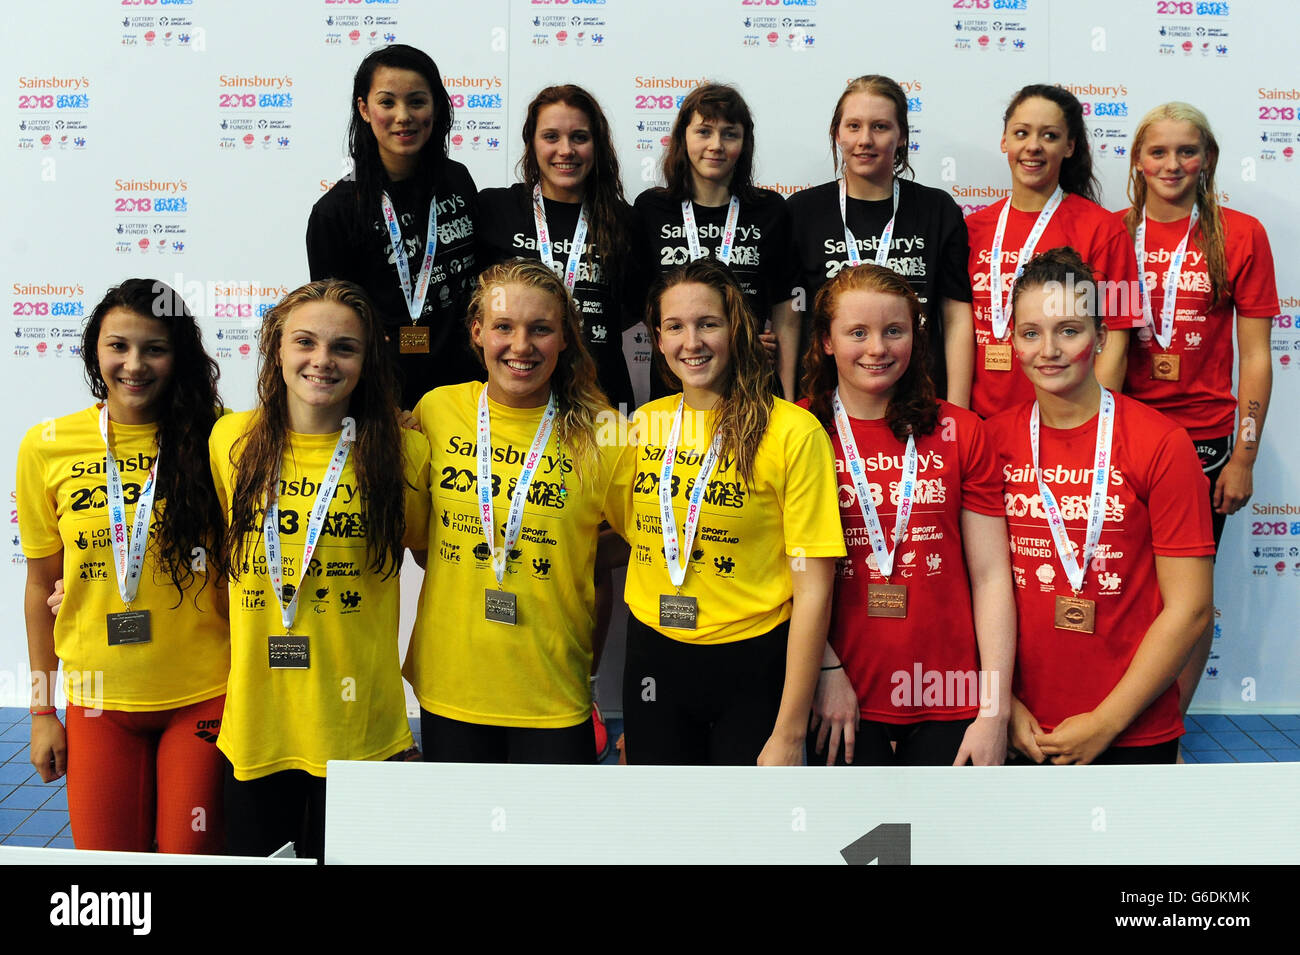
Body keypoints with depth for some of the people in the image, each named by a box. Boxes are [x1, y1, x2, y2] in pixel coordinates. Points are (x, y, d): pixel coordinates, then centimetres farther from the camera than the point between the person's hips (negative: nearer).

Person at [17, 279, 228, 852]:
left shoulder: (212, 440, -4)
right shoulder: (46, 447, -1)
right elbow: (42, 585, 7)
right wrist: (43, 711, 8)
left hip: (203, 695, -1)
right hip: (100, 699, 1)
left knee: (192, 856, 8)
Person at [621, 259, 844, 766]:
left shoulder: (793, 432, -13)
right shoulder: (643, 425, 2)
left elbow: (812, 589, -13)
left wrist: (789, 732, -14)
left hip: (753, 664, -4)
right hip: (654, 660, 4)